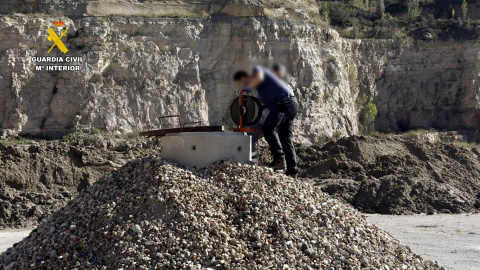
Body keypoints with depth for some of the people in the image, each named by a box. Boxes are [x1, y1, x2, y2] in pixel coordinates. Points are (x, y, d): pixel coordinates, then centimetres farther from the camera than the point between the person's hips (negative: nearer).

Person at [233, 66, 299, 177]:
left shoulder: (257, 69, 5)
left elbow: (258, 77, -19)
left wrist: (249, 86, -2)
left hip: (285, 102, -10)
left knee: (268, 128, -13)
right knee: (285, 137, 9)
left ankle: (279, 158, -23)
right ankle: (292, 170, 6)